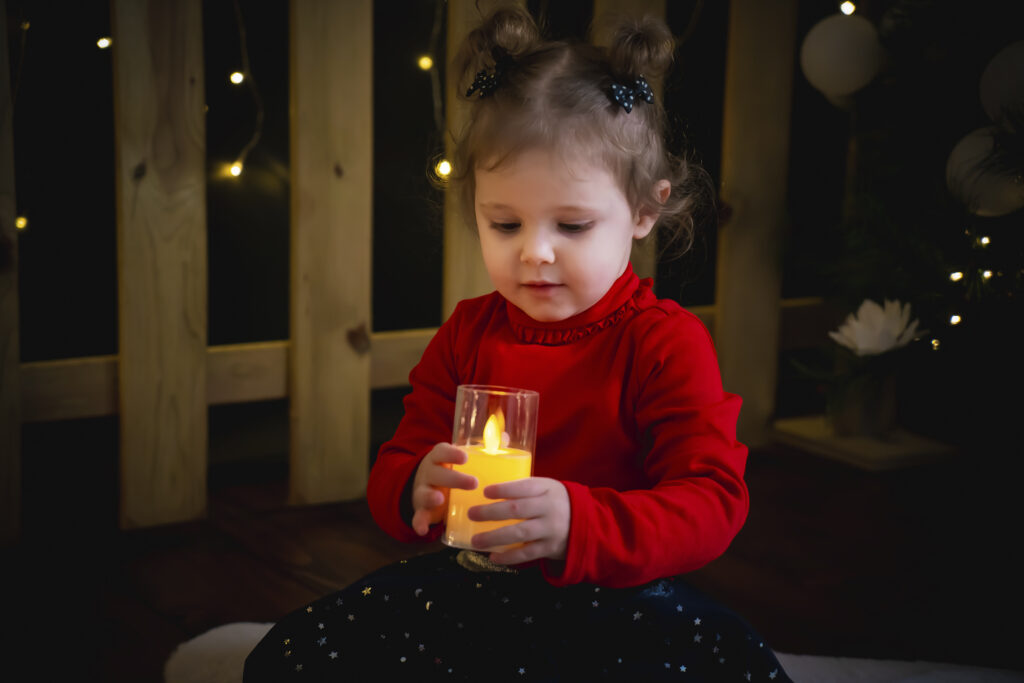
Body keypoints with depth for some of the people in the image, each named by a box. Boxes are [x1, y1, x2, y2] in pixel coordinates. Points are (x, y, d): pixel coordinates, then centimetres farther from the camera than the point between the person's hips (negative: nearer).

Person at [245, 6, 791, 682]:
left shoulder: (665, 340, -6)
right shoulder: (467, 334, 8)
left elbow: (712, 501, -17)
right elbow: (392, 469, 8)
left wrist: (578, 524, -37)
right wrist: (415, 492, -21)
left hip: (615, 595, -4)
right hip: (473, 584, 4)